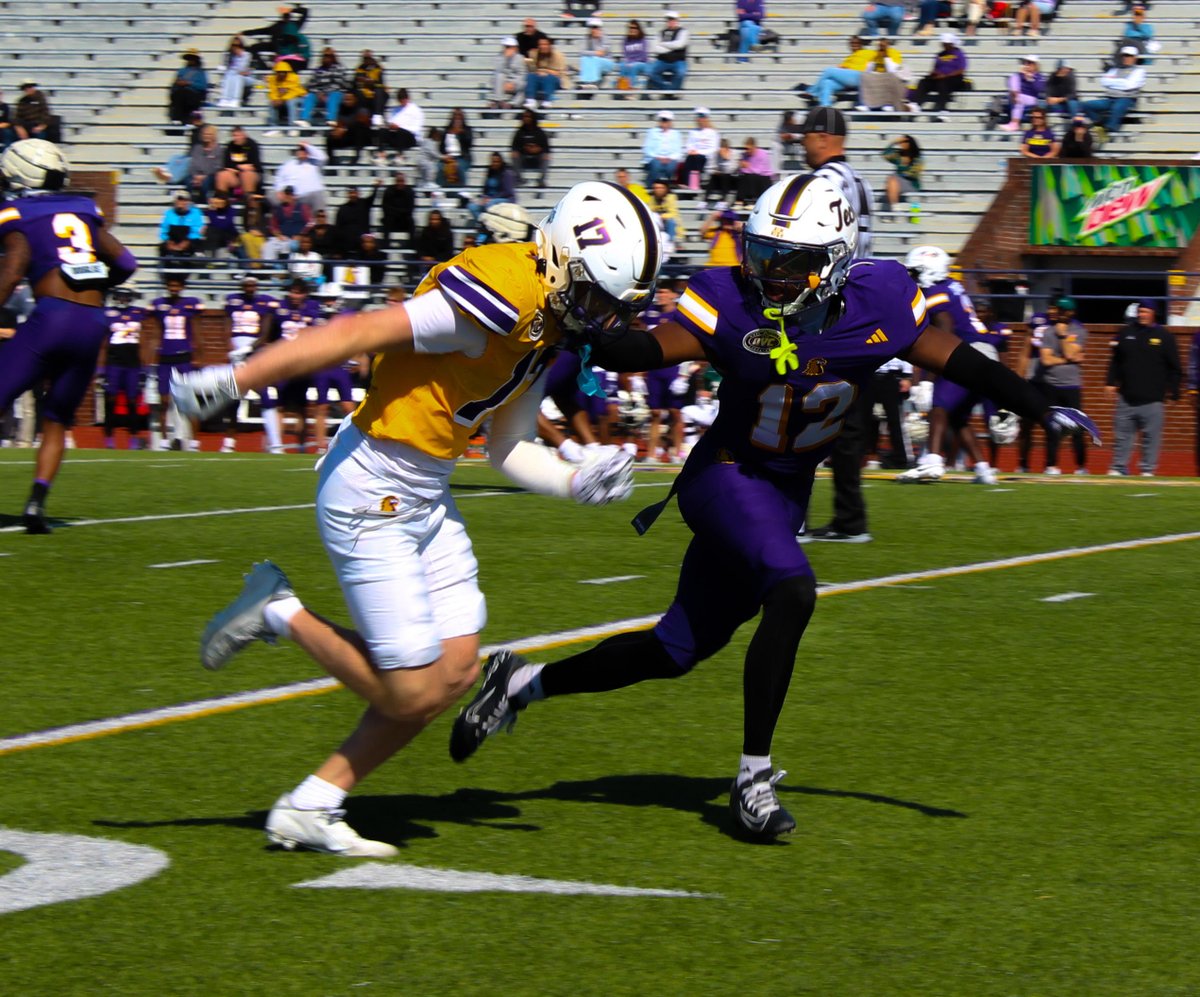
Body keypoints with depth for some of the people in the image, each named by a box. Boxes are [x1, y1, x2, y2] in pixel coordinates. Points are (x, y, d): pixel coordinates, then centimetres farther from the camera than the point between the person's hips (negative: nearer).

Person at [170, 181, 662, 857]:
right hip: (371, 493, -10)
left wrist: (578, 483, -3)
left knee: (455, 672, 9)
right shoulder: (506, 298, -23)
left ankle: (311, 808, 17)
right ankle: (280, 612, 14)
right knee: (411, 693, -6)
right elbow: (360, 334, -25)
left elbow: (509, 449, 15)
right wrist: (233, 382, -25)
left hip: (428, 495, 10)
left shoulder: (551, 326, 8)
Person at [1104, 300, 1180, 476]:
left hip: (1152, 398, -3)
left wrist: (1173, 391, -1)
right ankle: (1119, 468, 9)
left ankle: (1148, 469, 4)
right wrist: (1111, 382, 7)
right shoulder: (1126, 333, 10)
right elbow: (1115, 361, 16)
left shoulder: (1164, 336, 3)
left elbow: (1174, 367, 4)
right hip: (1127, 395, 3)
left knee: (1151, 435, -2)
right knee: (1122, 434, 3)